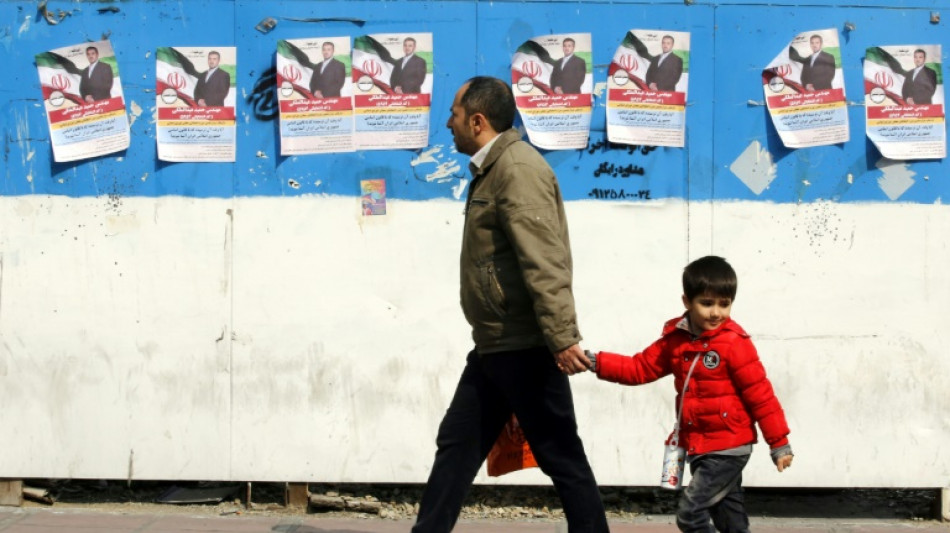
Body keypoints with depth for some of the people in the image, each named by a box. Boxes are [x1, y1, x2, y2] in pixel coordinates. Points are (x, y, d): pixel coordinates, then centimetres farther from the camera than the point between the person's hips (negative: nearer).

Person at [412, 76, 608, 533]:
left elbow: (545, 263, -24)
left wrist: (563, 338, -29)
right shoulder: (492, 169, 17)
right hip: (494, 346, 10)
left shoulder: (517, 169, -16)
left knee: (560, 456, -3)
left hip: (524, 347, -10)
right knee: (457, 446, 11)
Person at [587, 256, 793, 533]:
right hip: (699, 447, 7)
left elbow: (760, 393, -13)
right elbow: (640, 368, 8)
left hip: (728, 449, -7)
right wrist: (596, 362, -4)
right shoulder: (676, 339, 3)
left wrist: (779, 443, -11)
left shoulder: (734, 343, -16)